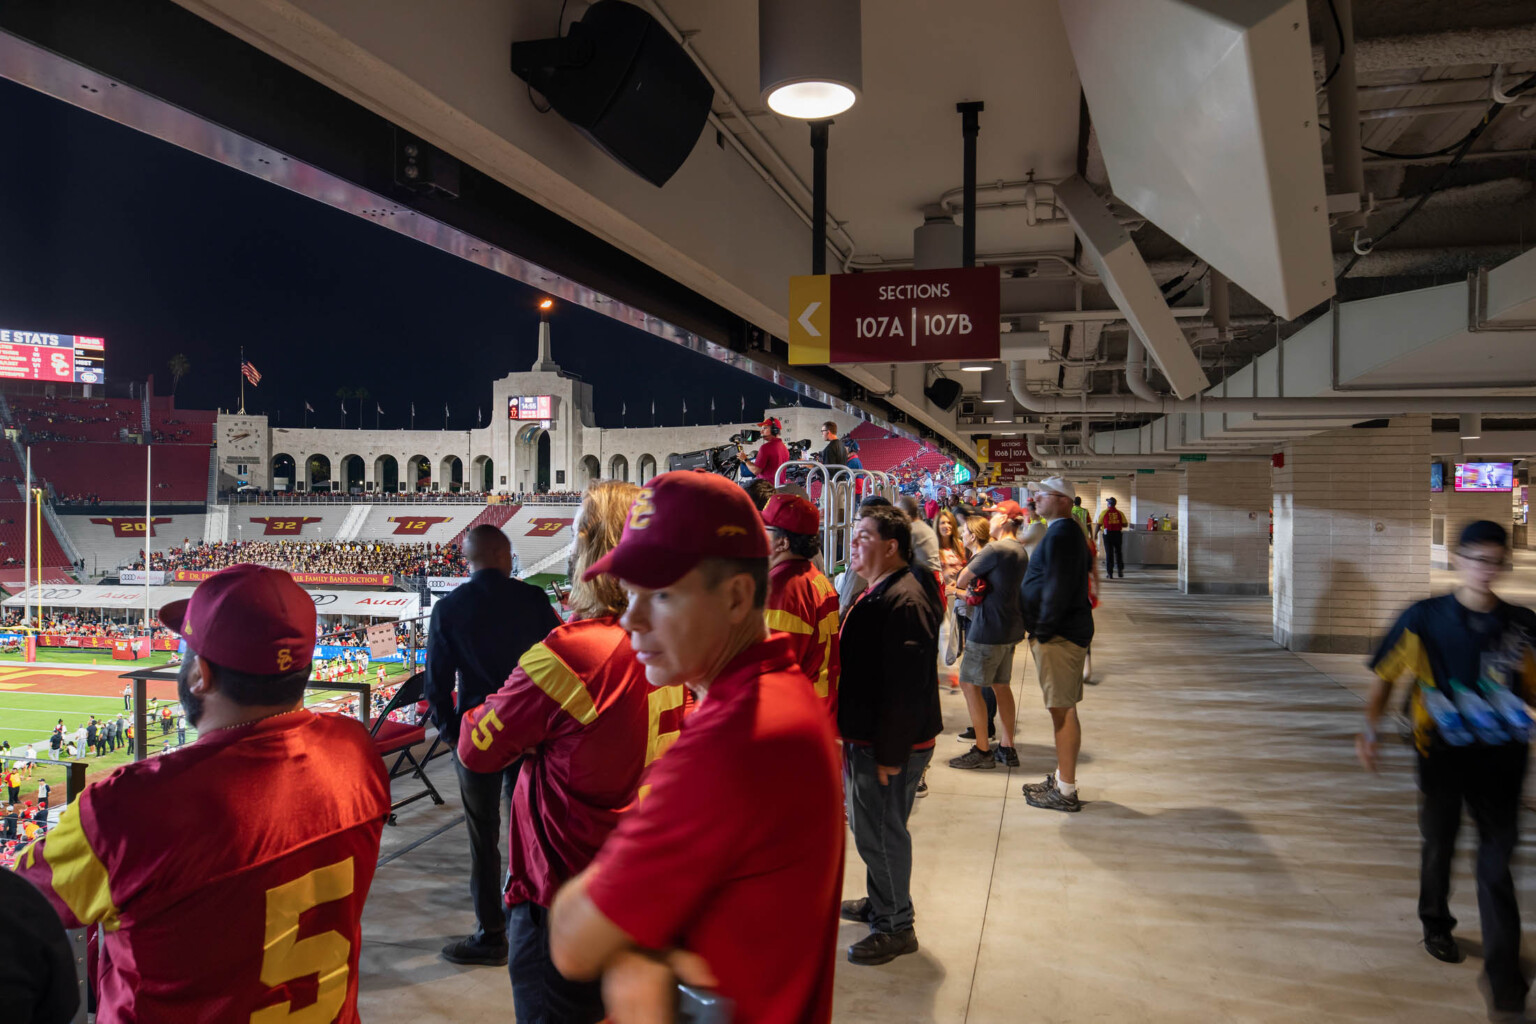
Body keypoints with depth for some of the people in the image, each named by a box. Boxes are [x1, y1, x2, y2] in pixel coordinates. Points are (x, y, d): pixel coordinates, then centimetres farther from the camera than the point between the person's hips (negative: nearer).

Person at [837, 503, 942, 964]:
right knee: (868, 825, 22)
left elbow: (905, 686, -27)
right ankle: (879, 903, 39)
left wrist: (890, 753, -24)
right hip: (866, 736, 10)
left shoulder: (903, 601, -23)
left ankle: (896, 927, 18)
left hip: (890, 744, -10)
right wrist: (851, 736, 22)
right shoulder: (880, 592, 13)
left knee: (879, 832, 2)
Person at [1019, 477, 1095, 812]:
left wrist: (1042, 632, -17)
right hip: (1061, 632, 11)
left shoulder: (1061, 533, -16)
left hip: (1059, 635, -11)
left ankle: (1066, 791, 2)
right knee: (1062, 709, 16)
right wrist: (1040, 632, 19)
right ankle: (1062, 777, 26)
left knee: (1062, 710, -5)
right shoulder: (1063, 531, 17)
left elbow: (1059, 589, -23)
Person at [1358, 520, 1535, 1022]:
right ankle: (1436, 926, 44)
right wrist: (1369, 729, -12)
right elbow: (1386, 677, -1)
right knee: (1440, 848, 18)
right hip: (1442, 755, 0)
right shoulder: (1424, 618, -5)